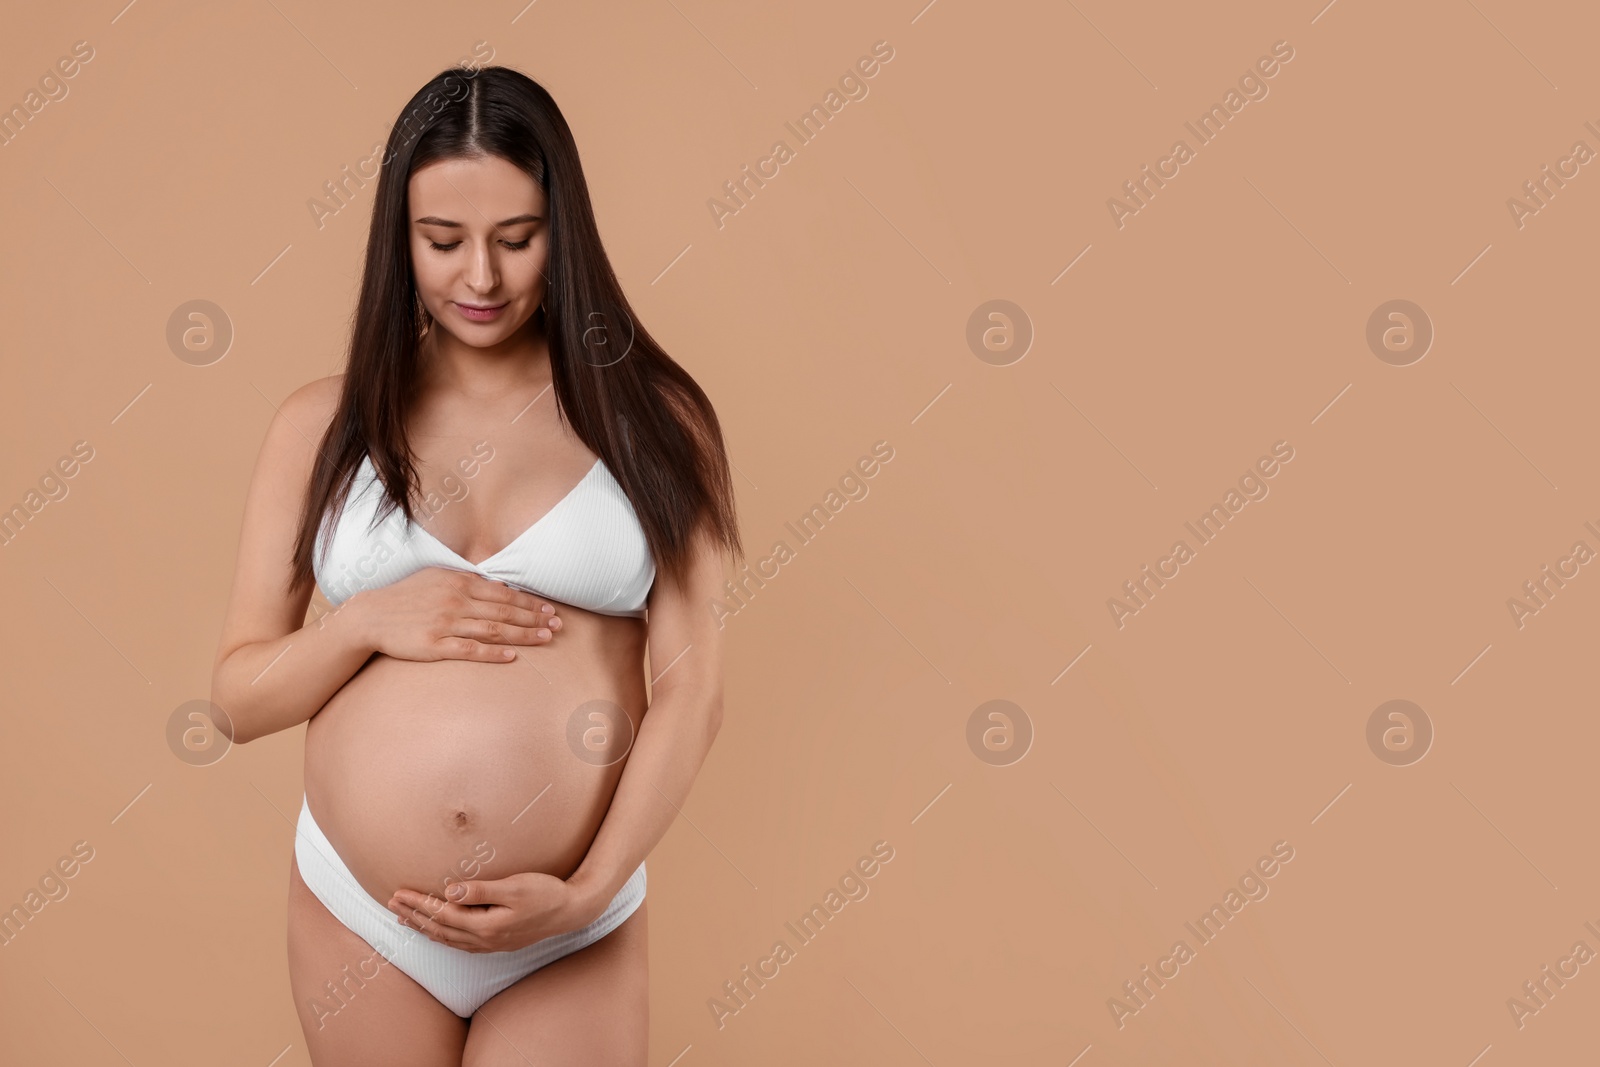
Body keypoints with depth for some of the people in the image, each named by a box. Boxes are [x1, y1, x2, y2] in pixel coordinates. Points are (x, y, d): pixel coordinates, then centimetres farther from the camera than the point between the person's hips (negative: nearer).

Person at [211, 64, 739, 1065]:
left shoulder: (649, 416, -2)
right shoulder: (327, 423, 3)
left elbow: (692, 691, -5)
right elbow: (239, 698, 6)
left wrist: (586, 892, -14)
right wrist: (367, 623, -12)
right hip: (358, 917, 2)